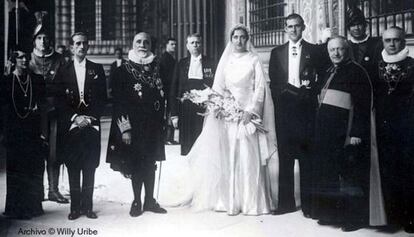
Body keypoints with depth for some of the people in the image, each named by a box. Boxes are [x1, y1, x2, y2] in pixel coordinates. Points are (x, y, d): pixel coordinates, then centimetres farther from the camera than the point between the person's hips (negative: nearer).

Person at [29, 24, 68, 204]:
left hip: (54, 110, 1)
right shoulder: (29, 60, 7)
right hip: (35, 110, 0)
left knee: (54, 152, -1)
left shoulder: (58, 60, 8)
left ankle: (54, 190, 8)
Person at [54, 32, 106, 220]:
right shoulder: (63, 72, 9)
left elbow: (102, 98, 5)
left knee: (90, 168, 0)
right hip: (70, 126, 0)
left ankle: (87, 206, 7)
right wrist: (75, 117, -10)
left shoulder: (97, 70, 10)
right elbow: (59, 101, 3)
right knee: (73, 169, 1)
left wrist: (89, 118, -8)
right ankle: (75, 207, 7)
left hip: (91, 125, 0)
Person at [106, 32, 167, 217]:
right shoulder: (123, 71, -2)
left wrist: (162, 122, 5)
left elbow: (162, 97, 10)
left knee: (150, 164, 8)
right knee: (136, 164, 3)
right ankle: (137, 202, 14)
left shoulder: (157, 69, 7)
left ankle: (150, 201, 19)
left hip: (153, 126, 3)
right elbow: (118, 102, -5)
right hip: (133, 126, -3)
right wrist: (124, 129, -11)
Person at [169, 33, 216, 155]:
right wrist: (174, 114, 1)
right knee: (186, 147, 3)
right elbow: (173, 90, 7)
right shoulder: (181, 64, 9)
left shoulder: (210, 64, 5)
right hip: (185, 113, 1)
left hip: (205, 112, -1)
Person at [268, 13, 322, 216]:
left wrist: (309, 94, -9)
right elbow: (273, 82, 11)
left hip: (306, 109, -2)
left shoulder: (314, 51, 6)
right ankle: (286, 201, 10)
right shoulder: (277, 52, 14)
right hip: (284, 108, 2)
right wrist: (287, 91, 0)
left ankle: (308, 202, 6)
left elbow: (321, 79, 3)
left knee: (306, 157, -1)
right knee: (285, 157, 4)